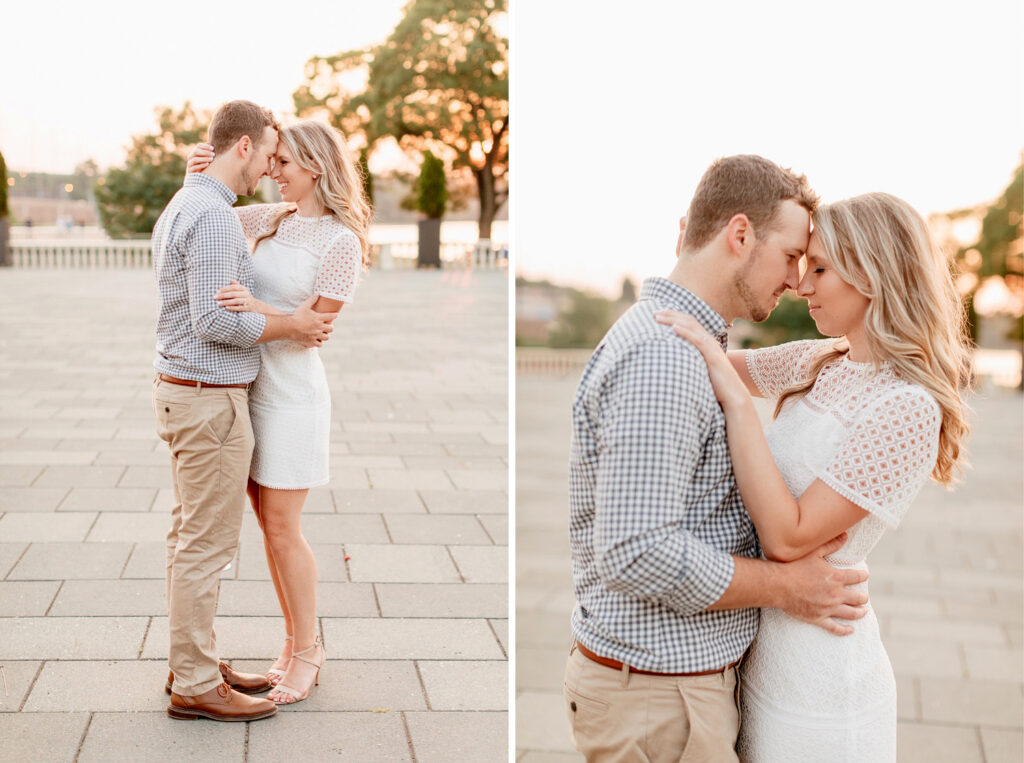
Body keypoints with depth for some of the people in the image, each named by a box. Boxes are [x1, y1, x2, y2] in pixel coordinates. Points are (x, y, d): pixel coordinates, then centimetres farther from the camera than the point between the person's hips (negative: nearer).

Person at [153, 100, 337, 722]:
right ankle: (195, 687, 7)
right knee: (207, 545, -2)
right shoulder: (213, 214, -19)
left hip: (183, 389, 11)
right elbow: (214, 320, -25)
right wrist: (292, 327, -14)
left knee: (190, 537, 16)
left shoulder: (184, 204, 14)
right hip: (211, 398, -11)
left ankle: (194, 663, 26)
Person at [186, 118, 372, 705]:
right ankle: (298, 643, 23)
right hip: (249, 384, 7)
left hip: (291, 391, -7)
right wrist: (203, 173, -1)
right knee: (269, 523, 11)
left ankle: (307, 653, 13)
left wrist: (256, 307, -29)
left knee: (282, 527, -2)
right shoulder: (274, 218, 8)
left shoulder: (341, 241, -12)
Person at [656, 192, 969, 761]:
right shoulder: (817, 364, 4)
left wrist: (734, 396, -26)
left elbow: (788, 536, -26)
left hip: (819, 666, -8)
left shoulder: (906, 408, -21)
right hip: (762, 645, 8)